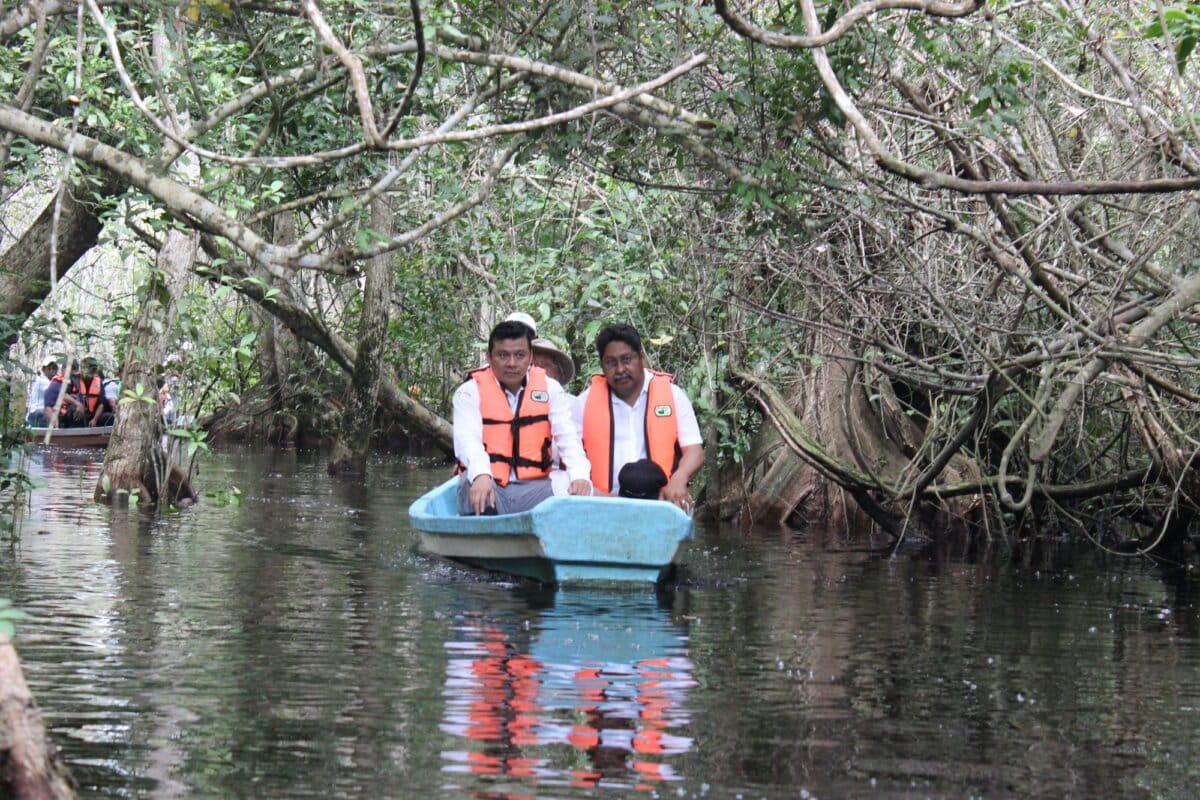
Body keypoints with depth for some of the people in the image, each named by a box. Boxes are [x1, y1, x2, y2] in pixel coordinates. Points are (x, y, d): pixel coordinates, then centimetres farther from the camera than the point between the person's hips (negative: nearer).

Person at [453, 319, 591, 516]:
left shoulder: (550, 388, 12)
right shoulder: (470, 392, 4)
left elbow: (567, 437, -1)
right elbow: (467, 439, -14)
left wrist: (580, 476, -23)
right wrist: (481, 475, -37)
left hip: (533, 487, 2)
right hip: (487, 484, -2)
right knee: (474, 487, -37)